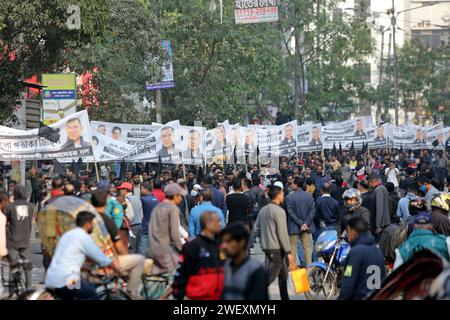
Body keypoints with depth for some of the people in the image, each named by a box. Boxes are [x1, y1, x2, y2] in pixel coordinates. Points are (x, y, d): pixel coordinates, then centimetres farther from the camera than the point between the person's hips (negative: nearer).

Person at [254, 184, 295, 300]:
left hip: (266, 246, 9)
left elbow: (256, 230, 12)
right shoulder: (279, 211, -14)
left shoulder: (263, 210, 10)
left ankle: (285, 298, 27)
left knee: (283, 274, 20)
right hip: (276, 249, -9)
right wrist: (288, 252, -13)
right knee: (268, 277, -9)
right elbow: (282, 233, -16)